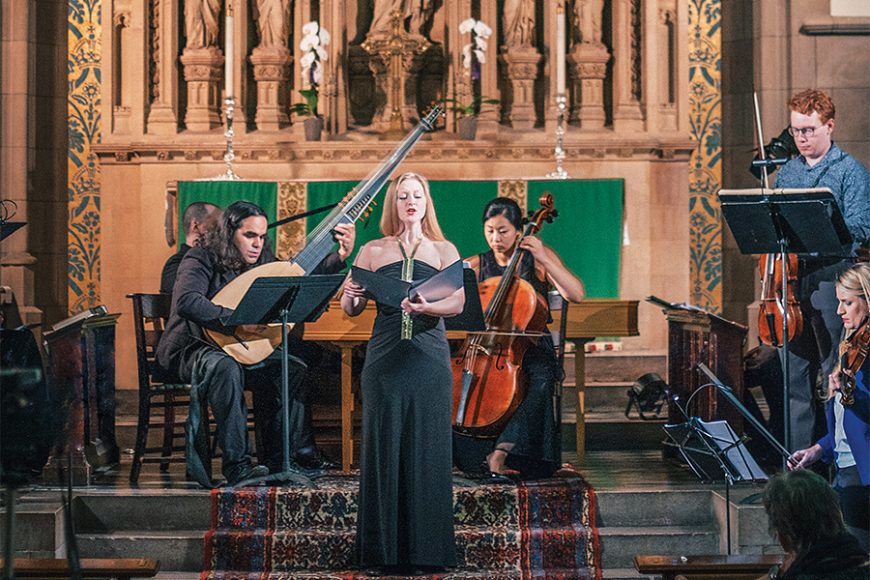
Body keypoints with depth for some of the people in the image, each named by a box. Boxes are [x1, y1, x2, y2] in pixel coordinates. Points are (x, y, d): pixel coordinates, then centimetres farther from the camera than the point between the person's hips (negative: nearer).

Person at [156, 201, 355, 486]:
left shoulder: (262, 260, 9)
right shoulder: (201, 260, -13)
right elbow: (187, 301, -31)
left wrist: (340, 257, 4)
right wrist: (234, 323, -39)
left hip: (241, 352, 7)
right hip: (189, 351, -7)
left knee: (294, 370, -13)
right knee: (225, 367, -38)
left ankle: (279, 458, -10)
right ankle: (236, 465, -36)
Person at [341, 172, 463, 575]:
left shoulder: (444, 250, 10)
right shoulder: (373, 251, 12)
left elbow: (457, 303, -5)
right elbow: (351, 310, 8)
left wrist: (426, 307, -25)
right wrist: (351, 296, -15)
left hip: (430, 358, -1)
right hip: (385, 358, 1)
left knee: (427, 449, -2)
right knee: (384, 447, -1)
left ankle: (427, 549, 3)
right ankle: (386, 549, 4)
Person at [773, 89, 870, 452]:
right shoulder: (786, 173, 16)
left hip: (831, 278, -5)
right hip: (791, 278, 5)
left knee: (834, 375, -3)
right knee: (796, 372, 7)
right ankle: (799, 452, 14)